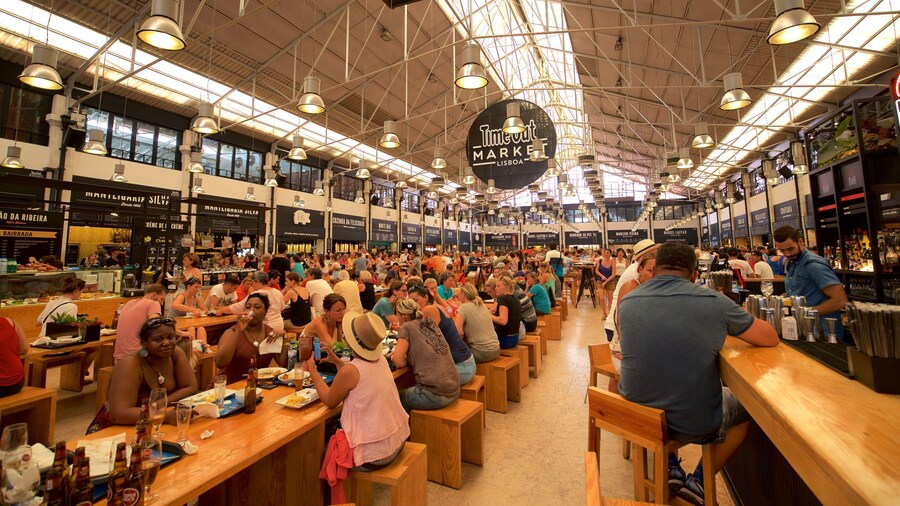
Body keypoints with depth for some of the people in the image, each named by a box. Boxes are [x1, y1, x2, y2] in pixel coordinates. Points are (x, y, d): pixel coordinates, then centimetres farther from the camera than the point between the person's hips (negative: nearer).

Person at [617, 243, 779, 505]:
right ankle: (700, 480, 27)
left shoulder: (627, 302, -7)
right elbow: (771, 338, 0)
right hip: (694, 424, -3)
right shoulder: (714, 302, -16)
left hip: (635, 417, 3)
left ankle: (670, 467, 30)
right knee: (744, 405, 29)